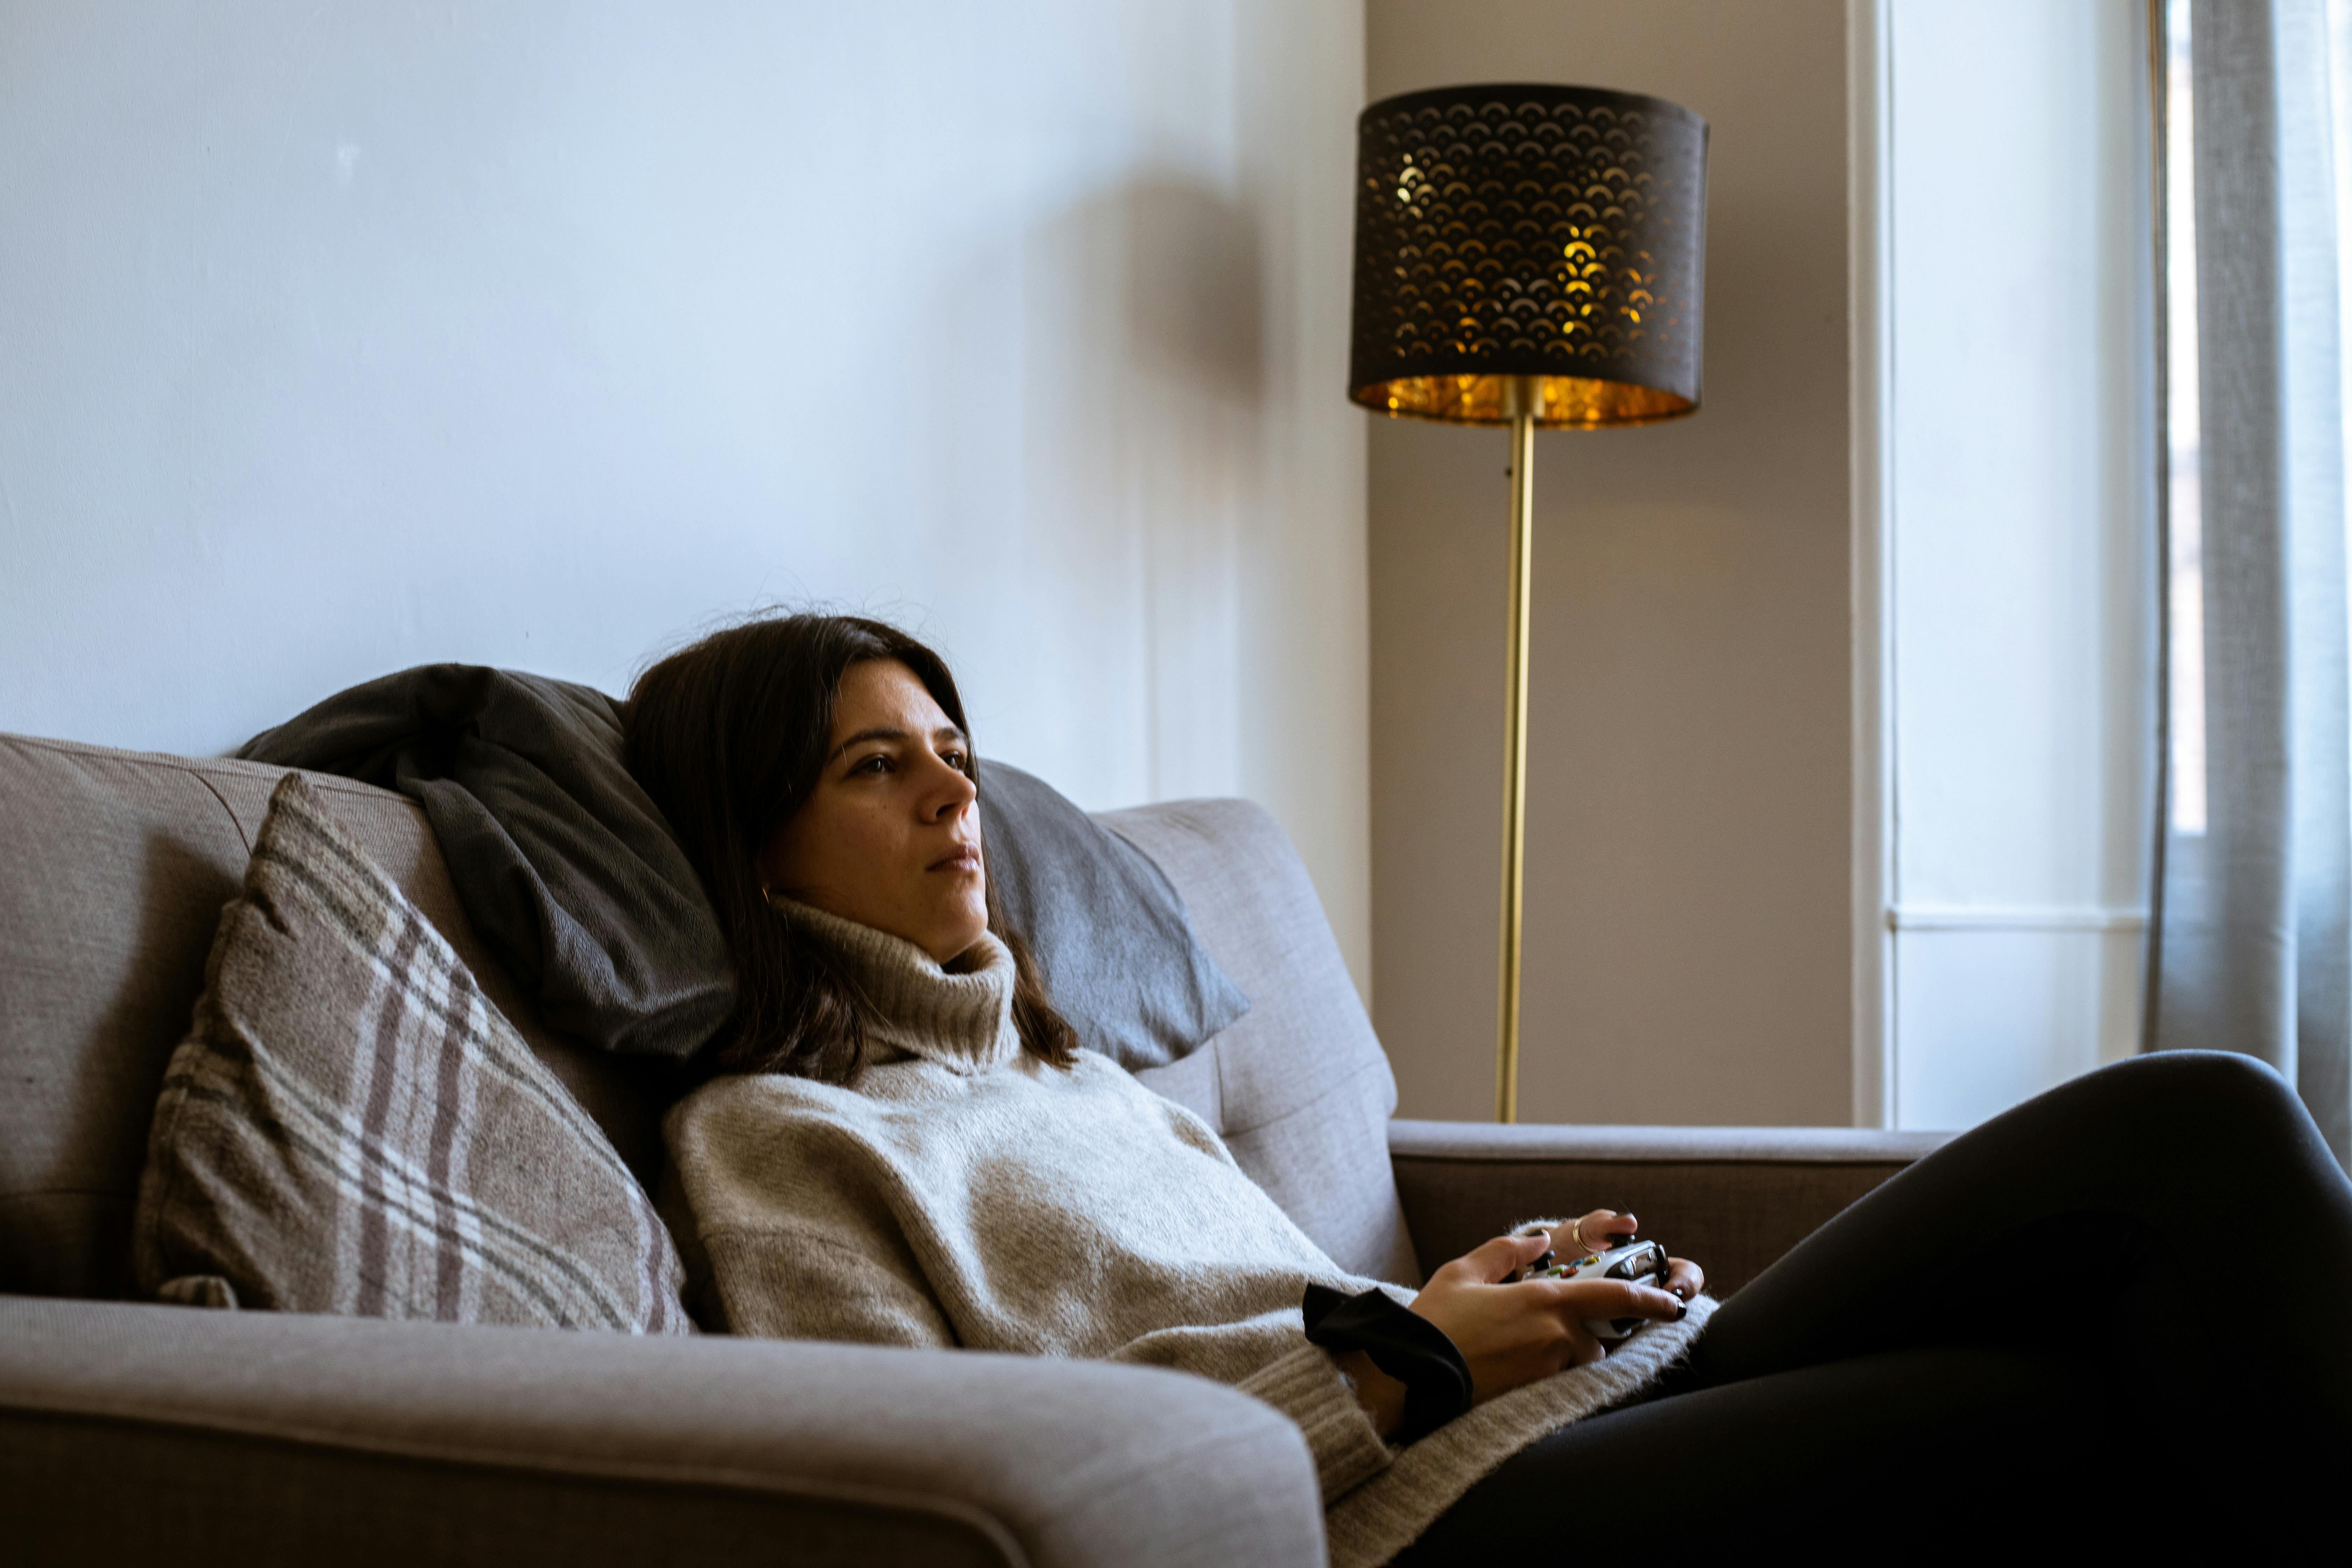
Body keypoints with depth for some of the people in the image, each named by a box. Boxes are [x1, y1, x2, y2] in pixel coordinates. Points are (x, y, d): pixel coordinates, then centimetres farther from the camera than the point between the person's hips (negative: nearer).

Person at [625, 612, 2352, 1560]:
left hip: (1600, 1409, 8)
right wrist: (1390, 1358, -9)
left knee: (2194, 1126, -11)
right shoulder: (765, 1138, 6)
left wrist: (1522, 1286, 7)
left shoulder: (1078, 1071, 31)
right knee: (2107, 1409, -27)